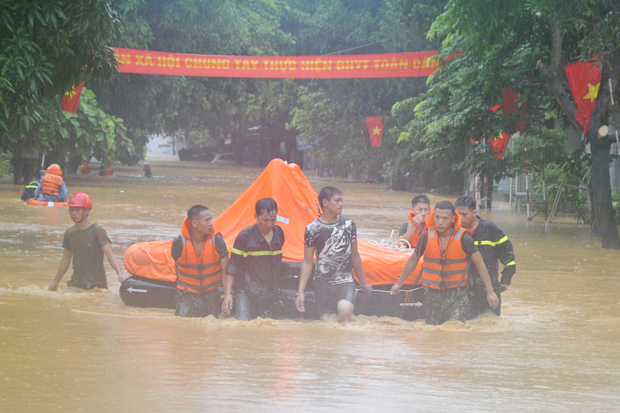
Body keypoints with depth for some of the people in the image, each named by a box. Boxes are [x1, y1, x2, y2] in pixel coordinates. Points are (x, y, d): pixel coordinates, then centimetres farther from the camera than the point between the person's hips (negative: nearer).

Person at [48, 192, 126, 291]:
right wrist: (55, 282, 23)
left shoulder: (97, 231, -10)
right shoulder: (69, 233, 7)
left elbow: (109, 254, -19)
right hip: (76, 284, 5)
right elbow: (66, 259, 17)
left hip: (97, 284, -5)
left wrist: (119, 273, -34)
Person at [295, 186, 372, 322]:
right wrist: (301, 292, -2)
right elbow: (307, 262, 4)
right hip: (322, 284, 0)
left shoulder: (349, 225, 7)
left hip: (345, 282, 0)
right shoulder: (312, 229, 0)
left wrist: (363, 282, 25)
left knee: (344, 309, -31)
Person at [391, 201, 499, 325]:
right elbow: (413, 260, 12)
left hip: (457, 296, -3)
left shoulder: (463, 239, -9)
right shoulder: (427, 236, -4)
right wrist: (399, 283, 19)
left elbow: (479, 264, -1)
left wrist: (490, 291, -2)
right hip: (433, 294, 3)